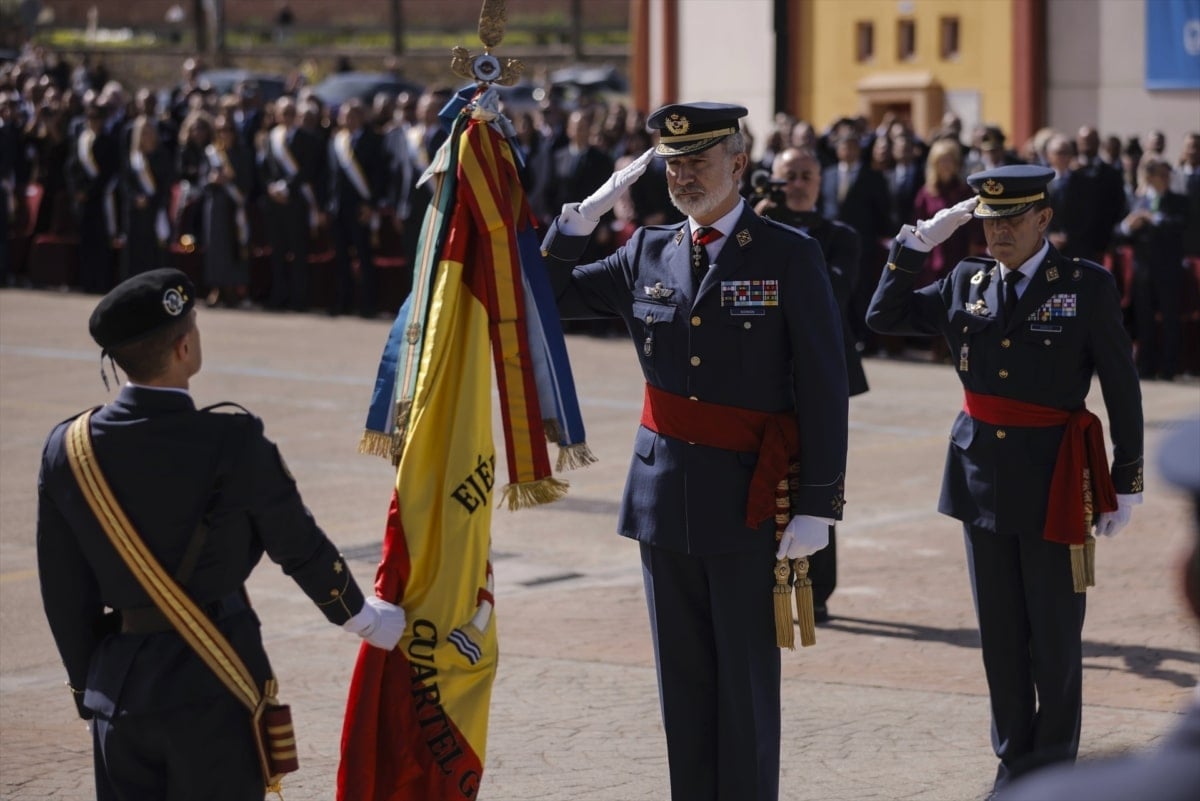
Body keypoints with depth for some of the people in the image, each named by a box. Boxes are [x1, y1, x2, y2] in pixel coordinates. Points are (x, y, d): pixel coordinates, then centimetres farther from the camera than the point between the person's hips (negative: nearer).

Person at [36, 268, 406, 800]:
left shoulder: (66, 449, -3)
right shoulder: (231, 442, -15)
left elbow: (65, 593, 3)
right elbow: (299, 547, -3)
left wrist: (89, 686, 16)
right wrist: (366, 619, 15)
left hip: (119, 683, 4)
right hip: (214, 684, -4)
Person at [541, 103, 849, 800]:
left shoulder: (789, 256, -5)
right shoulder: (647, 254, 9)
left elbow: (824, 389, -7)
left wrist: (817, 506, -12)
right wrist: (590, 210, 2)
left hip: (748, 500, -4)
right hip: (665, 493, 5)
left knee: (746, 682, 1)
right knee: (684, 678, 10)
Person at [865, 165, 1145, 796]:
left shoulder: (1088, 286, -6)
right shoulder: (966, 283, 6)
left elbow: (1122, 389, -4)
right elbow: (883, 316, 8)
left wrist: (1126, 483, -4)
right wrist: (920, 240, -1)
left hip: (1053, 476, -4)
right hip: (982, 469, 4)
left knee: (1054, 631, 3)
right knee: (1000, 629, 10)